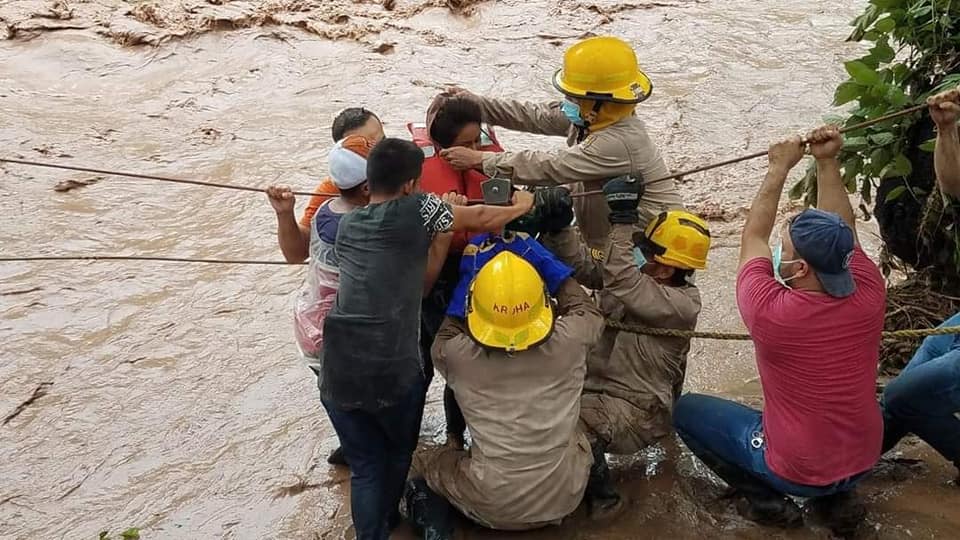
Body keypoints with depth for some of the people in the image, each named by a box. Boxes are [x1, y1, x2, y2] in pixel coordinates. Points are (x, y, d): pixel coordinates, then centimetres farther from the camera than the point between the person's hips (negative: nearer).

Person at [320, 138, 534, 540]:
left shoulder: (348, 224, 17)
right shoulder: (413, 209, -1)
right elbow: (480, 218, 12)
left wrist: (444, 226, 21)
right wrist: (522, 205, 30)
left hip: (338, 372, 4)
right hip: (393, 370, -4)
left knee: (364, 467, 17)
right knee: (399, 453, 25)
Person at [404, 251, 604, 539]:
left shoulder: (456, 354, -15)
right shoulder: (568, 341, -13)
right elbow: (589, 312, 12)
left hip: (492, 507, -2)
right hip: (562, 500, 2)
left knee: (424, 464, 25)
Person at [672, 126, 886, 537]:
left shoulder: (770, 311, -27)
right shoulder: (869, 295, -16)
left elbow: (753, 237, -10)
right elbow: (841, 232, 2)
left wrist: (779, 168, -2)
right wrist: (827, 162, 0)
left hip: (795, 471, -5)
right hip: (864, 461, 5)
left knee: (686, 410, 9)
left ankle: (765, 499, 5)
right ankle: (837, 497, 18)